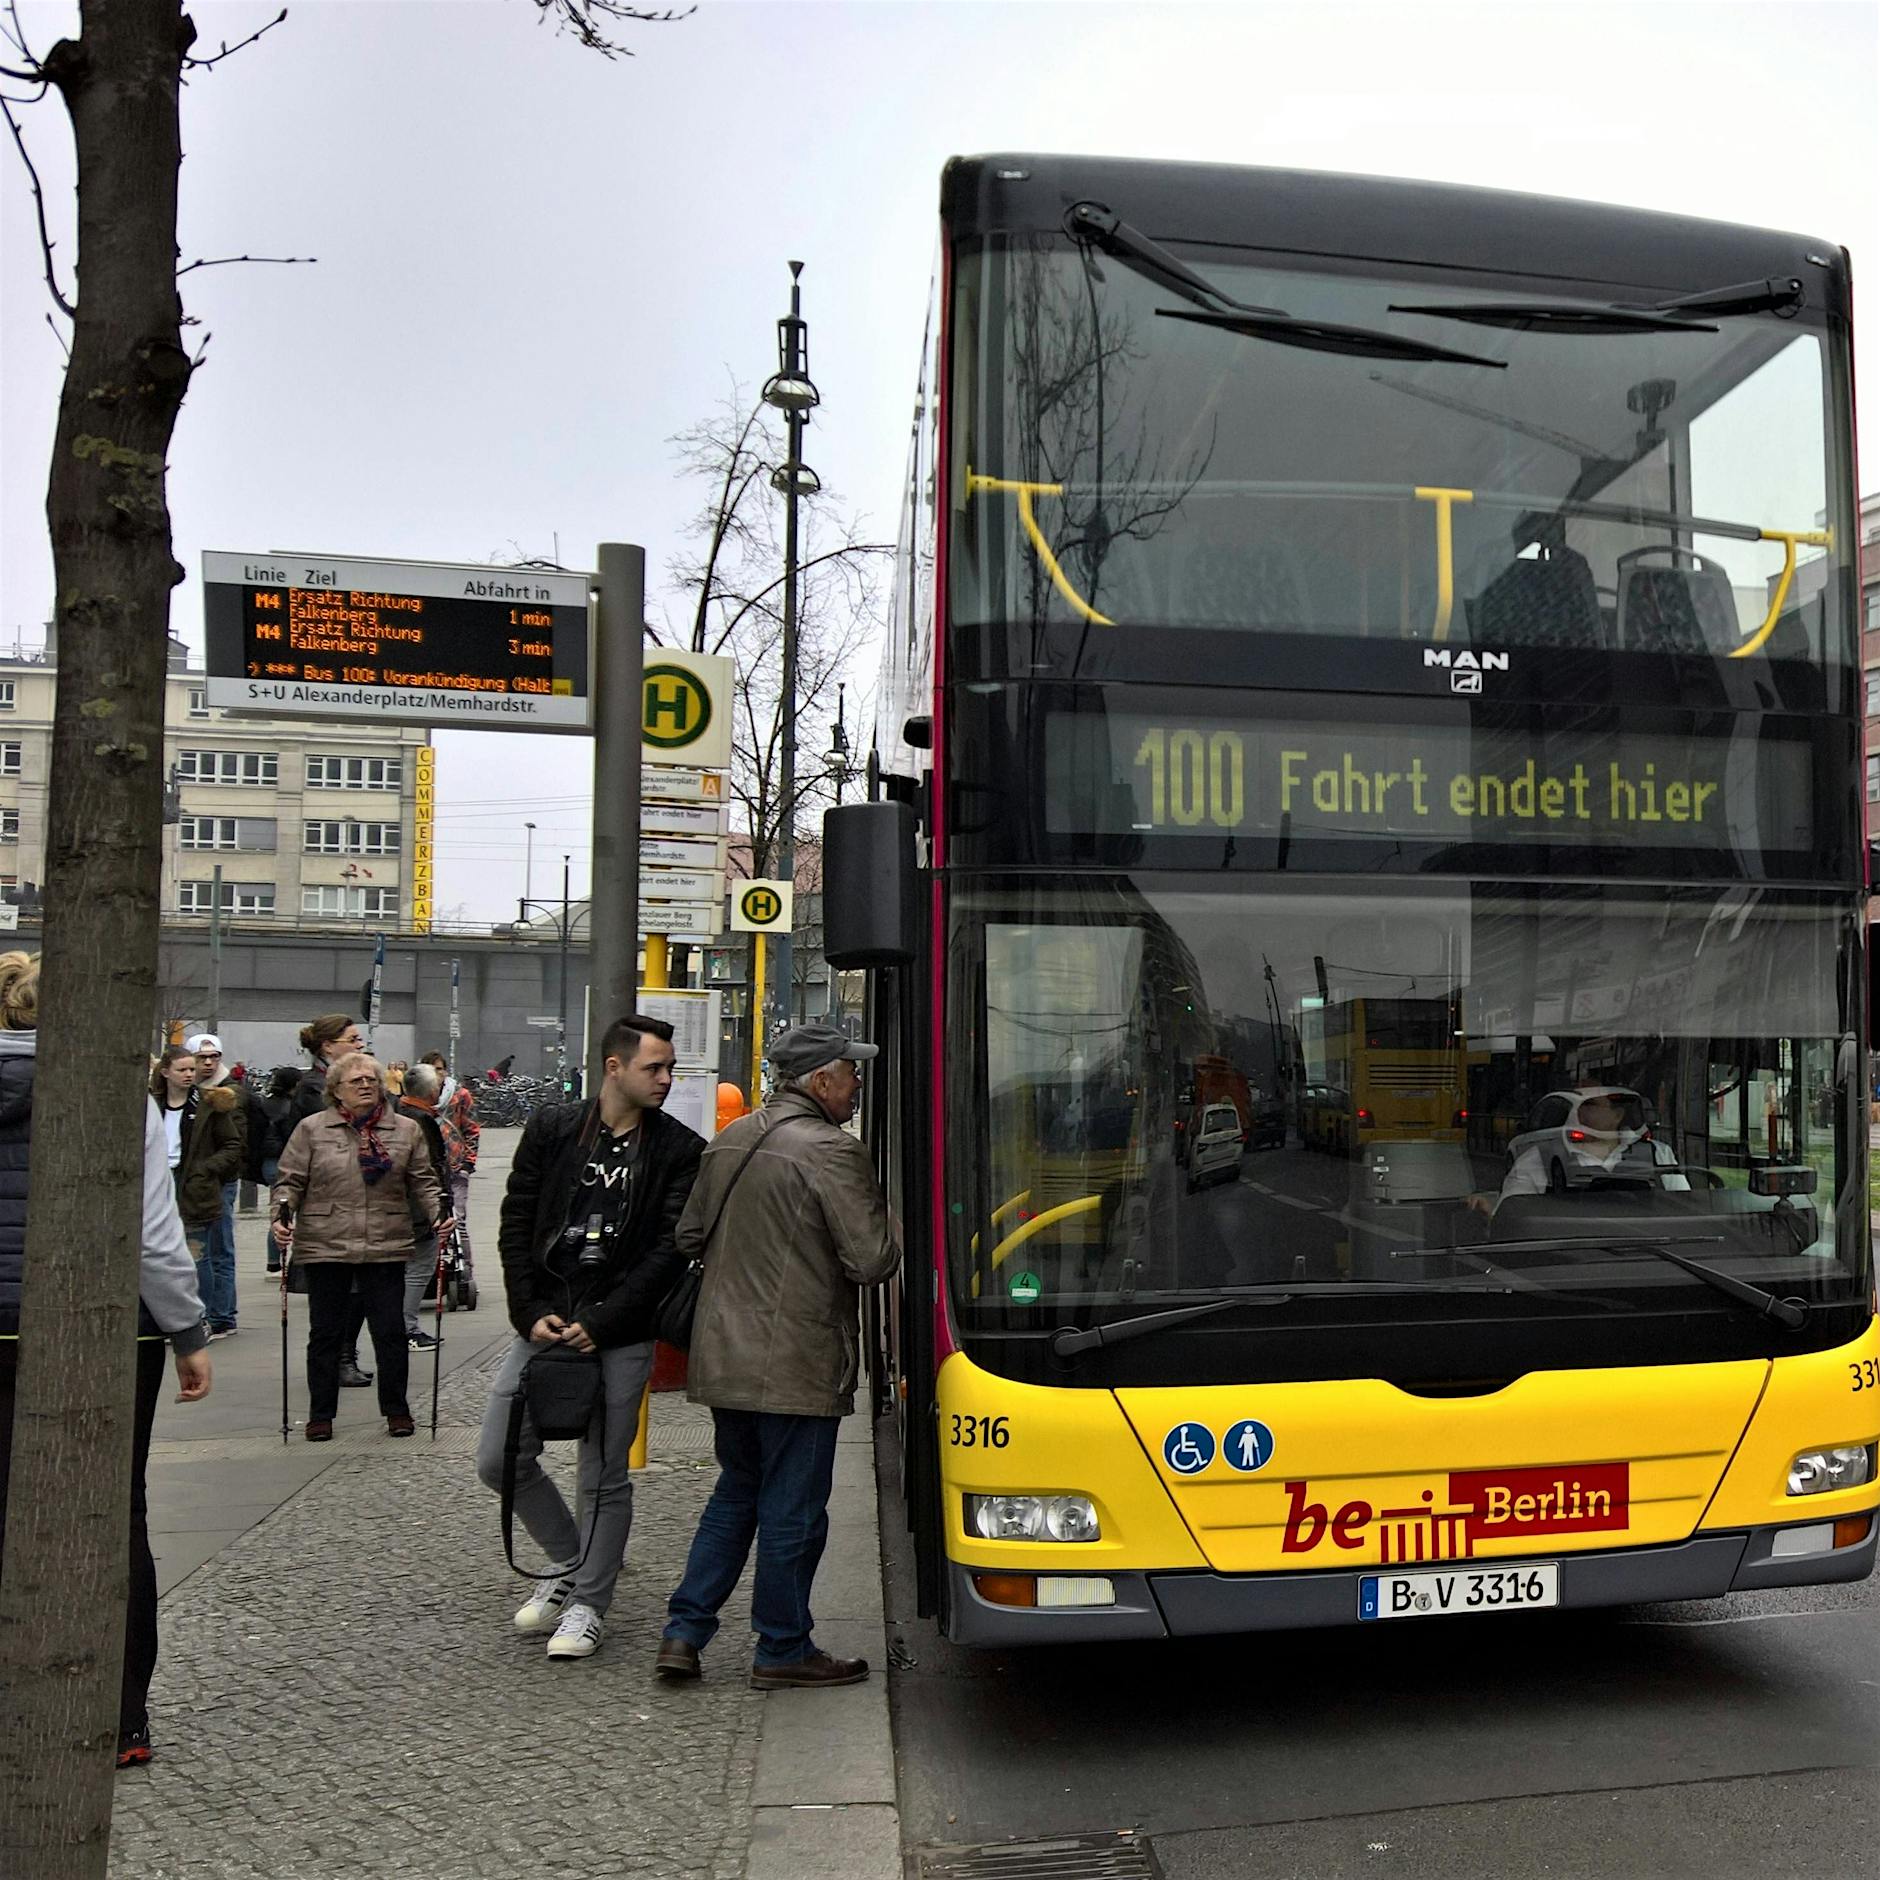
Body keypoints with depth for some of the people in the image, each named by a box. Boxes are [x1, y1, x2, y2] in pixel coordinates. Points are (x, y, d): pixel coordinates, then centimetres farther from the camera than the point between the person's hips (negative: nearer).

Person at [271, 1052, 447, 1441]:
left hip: (386, 1248, 1)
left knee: (391, 1331, 4)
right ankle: (320, 1415, 21)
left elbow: (424, 1180, 10)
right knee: (325, 1333, 8)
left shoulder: (405, 1130, 7)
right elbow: (290, 1181, 3)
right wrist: (282, 1215, -13)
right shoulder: (311, 1129, 2)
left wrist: (438, 1212, -6)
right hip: (325, 1246, -1)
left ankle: (396, 1409, 19)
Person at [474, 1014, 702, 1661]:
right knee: (500, 1461, 7)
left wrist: (598, 1325, -13)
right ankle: (567, 1561, 29)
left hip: (619, 1337, -3)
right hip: (545, 1323, 3)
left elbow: (669, 1250, -8)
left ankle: (587, 1603, 23)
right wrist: (531, 1313, -5)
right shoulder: (552, 1128, 3)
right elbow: (516, 1224, 5)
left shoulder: (679, 1150, -4)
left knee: (605, 1475, 4)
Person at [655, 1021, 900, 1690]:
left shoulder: (728, 1141, 7)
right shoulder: (832, 1151, -16)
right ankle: (782, 1652, 19)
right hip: (795, 1365, -7)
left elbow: (690, 1238, 16)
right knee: (793, 1510, 7)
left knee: (736, 1491, 22)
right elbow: (872, 1261, -17)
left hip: (721, 1357, 7)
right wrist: (890, 1218, 1)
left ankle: (683, 1632, 22)